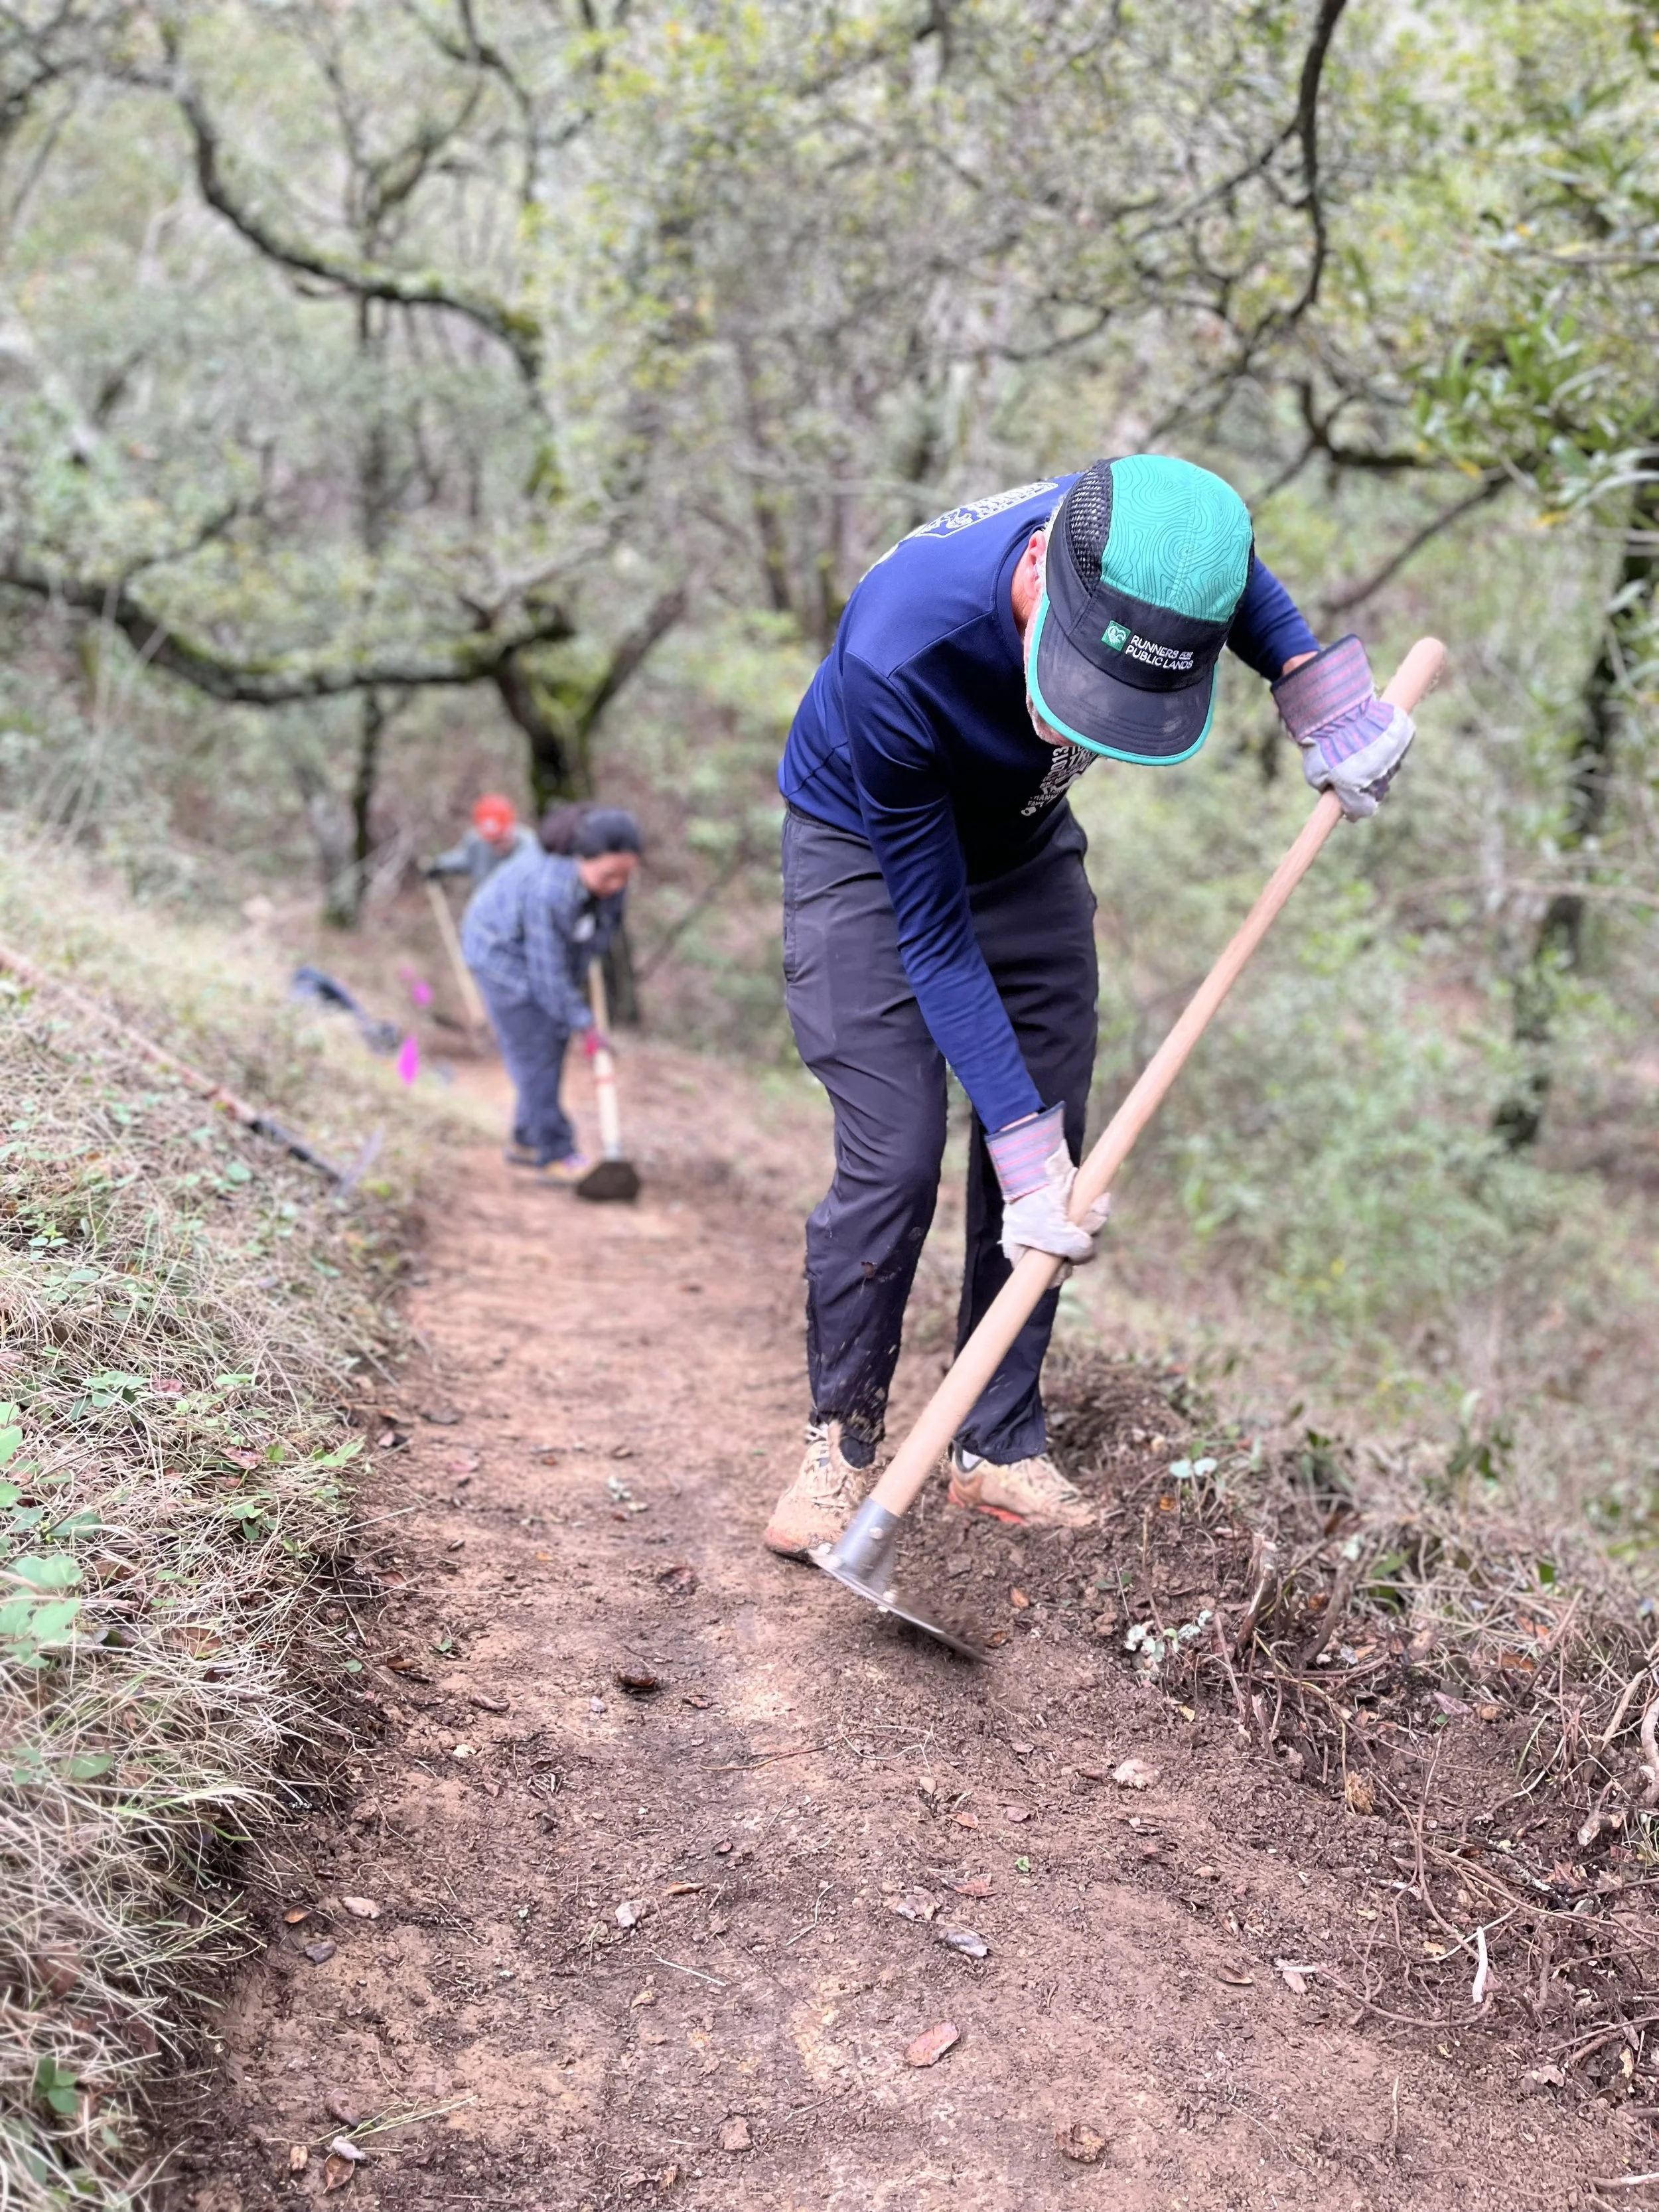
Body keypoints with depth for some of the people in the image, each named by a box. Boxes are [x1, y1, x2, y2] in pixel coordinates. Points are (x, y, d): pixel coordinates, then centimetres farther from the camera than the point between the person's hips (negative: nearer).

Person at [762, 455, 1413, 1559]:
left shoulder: (1161, 546, -29)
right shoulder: (898, 651, -41)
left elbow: (1244, 578, 2)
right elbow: (932, 934, -32)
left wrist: (1314, 680, -15)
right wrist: (1020, 1137, -33)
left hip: (1021, 842, 5)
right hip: (868, 852, -5)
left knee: (1052, 1149, -1)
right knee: (894, 1160, -14)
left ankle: (1001, 1447, 11)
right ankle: (841, 1444, 6)